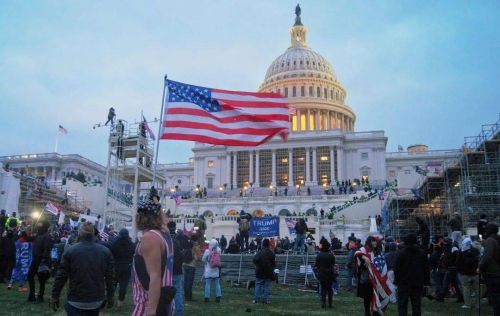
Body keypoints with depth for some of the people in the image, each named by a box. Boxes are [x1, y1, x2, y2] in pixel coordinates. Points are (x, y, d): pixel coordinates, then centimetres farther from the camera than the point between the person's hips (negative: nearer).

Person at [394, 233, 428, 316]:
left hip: (404, 282, -4)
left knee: (402, 304, 2)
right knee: (417, 304, 8)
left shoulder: (401, 253, -9)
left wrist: (396, 280, 2)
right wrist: (424, 280, 14)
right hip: (418, 283, 4)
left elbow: (397, 268, -8)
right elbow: (426, 269, 9)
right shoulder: (422, 253, 6)